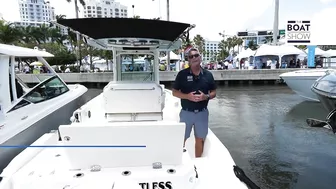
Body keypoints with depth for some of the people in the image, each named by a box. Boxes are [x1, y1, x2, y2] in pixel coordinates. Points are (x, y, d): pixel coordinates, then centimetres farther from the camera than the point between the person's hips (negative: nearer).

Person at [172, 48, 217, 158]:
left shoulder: (208, 75, 2)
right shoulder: (182, 74, -4)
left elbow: (213, 93, 8)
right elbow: (175, 92, -1)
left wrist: (206, 96, -14)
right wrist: (187, 96, -18)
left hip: (202, 113, 2)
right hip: (186, 112, -2)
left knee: (200, 139, 13)